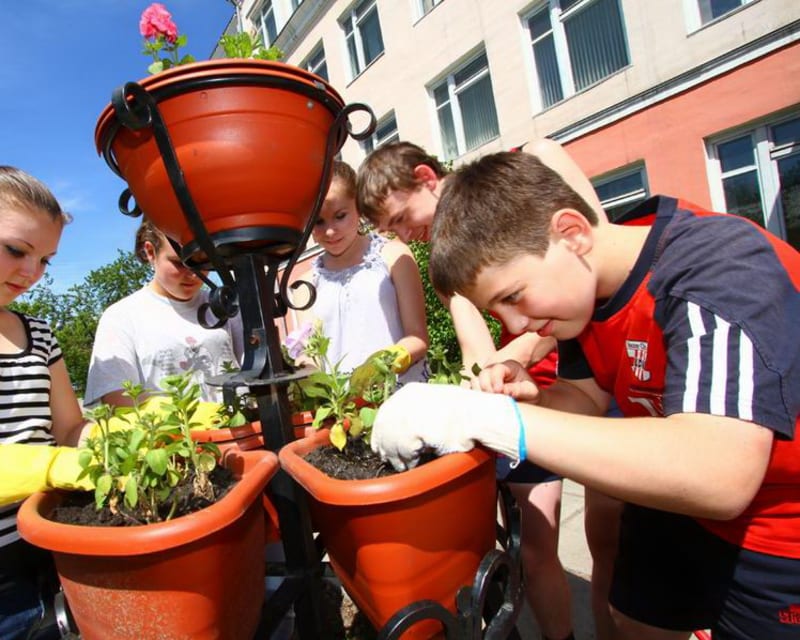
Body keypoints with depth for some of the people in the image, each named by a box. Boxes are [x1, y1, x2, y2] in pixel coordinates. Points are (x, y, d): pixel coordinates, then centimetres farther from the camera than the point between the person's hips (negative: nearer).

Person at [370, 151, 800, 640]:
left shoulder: (718, 265, -30)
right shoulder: (580, 283, -8)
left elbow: (718, 476, -41)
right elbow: (588, 397, 3)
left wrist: (489, 416, -43)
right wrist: (528, 402, -20)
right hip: (676, 511, 6)